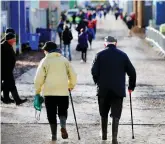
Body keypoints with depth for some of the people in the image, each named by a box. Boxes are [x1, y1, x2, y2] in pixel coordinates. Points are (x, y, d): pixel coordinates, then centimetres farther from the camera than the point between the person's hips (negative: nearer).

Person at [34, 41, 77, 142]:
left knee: (51, 114, 8)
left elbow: (39, 78, -5)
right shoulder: (64, 60, 6)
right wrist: (71, 86, 24)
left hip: (49, 92, -2)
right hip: (63, 91, 2)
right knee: (63, 111, 13)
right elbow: (73, 75, 7)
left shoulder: (45, 61, -1)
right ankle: (63, 126, -14)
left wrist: (37, 91, 6)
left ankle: (54, 135, 7)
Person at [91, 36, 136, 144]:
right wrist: (131, 86, 13)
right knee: (116, 114, 1)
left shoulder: (100, 55, -1)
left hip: (103, 89, 1)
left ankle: (104, 135, 29)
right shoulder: (123, 55, 2)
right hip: (118, 90, -1)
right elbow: (132, 72, 2)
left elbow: (94, 71, -7)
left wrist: (98, 83, 10)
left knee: (104, 113, 18)